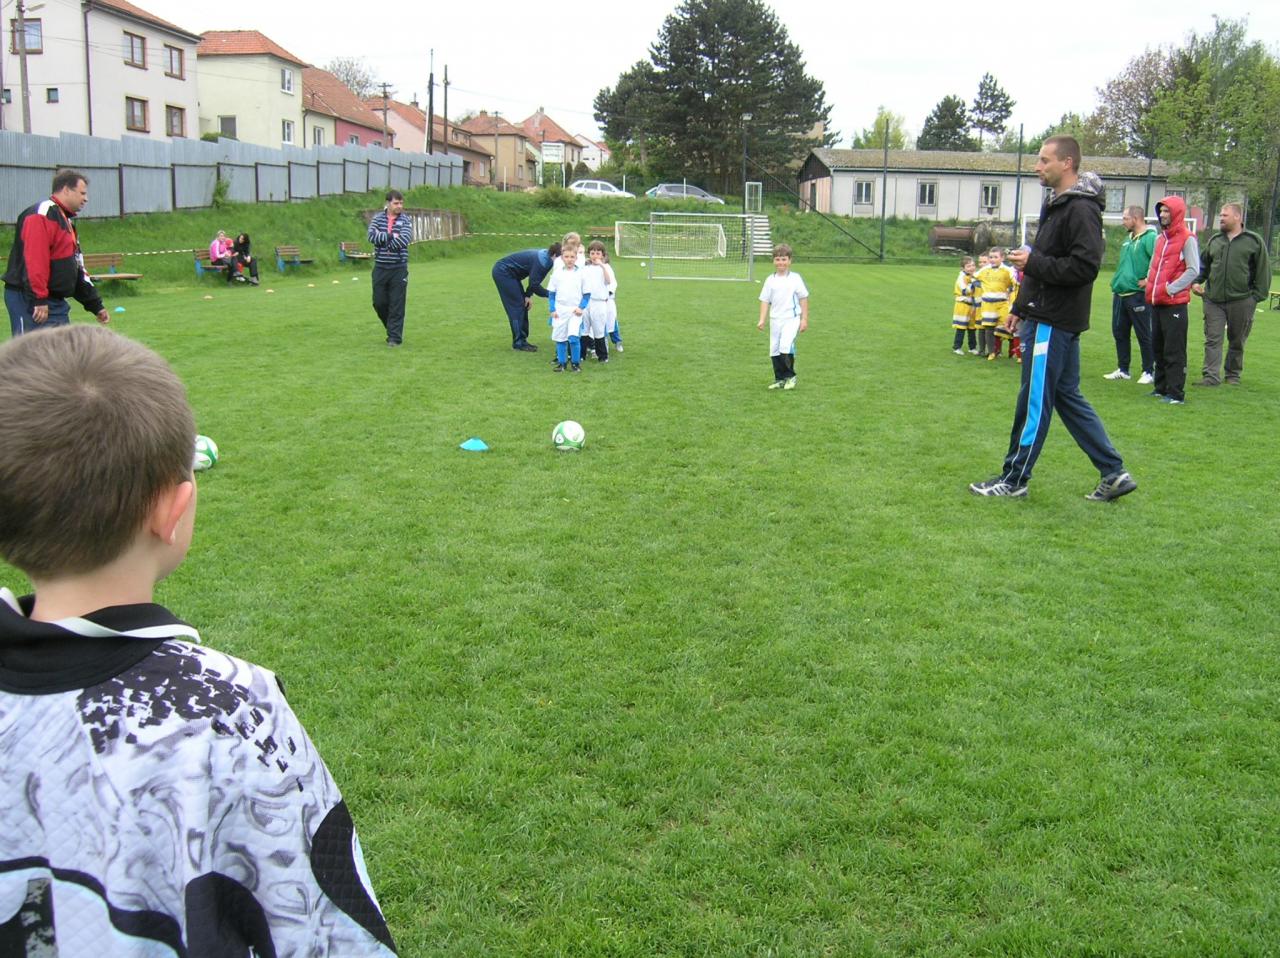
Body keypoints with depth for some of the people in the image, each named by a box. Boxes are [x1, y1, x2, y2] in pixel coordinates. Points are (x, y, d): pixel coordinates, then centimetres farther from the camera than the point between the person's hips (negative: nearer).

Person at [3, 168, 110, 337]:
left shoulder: (66, 221, 22)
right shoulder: (42, 214, -11)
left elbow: (77, 269, 24)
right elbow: (34, 260, -22)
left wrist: (96, 306, 23)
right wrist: (38, 300, -26)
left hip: (55, 303, 10)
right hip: (30, 302, -10)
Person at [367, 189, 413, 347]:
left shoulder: (405, 220, 0)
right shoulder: (377, 218, 5)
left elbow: (404, 240, -16)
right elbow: (372, 236, -12)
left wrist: (383, 239, -10)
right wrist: (391, 236, -15)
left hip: (399, 268, -2)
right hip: (380, 267, 2)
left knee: (397, 304, -2)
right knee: (379, 302, 6)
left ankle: (395, 337, 5)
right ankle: (393, 327, 29)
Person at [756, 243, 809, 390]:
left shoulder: (795, 278, -1)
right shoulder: (771, 280, 6)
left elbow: (803, 298, 3)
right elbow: (765, 300, 7)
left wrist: (804, 319, 0)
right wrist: (762, 320, -2)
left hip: (791, 319, -4)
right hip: (775, 320, 4)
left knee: (785, 347, -20)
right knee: (774, 350, 6)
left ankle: (790, 376, -5)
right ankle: (780, 379, 18)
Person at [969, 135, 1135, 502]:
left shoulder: (1081, 209, -15)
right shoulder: (1056, 204, 17)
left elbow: (1085, 267, -24)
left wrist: (1033, 262, -20)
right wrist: (1020, 308, 22)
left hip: (1055, 322, -11)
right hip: (1046, 317, 11)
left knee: (1034, 401, -1)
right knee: (1067, 396, 14)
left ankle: (1014, 479, 9)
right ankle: (1114, 473, 18)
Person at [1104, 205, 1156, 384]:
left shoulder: (1150, 238, -13)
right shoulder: (1128, 239, 16)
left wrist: (1149, 280, -18)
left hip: (1138, 295, -9)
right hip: (1120, 294, 9)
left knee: (1144, 335, -1)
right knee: (1119, 332, 13)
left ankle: (1149, 372, 7)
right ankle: (1122, 369, 23)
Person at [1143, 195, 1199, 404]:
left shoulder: (1187, 239, -7)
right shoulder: (1161, 239, 16)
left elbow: (1193, 270, -12)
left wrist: (1170, 288, -16)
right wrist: (1150, 286, 11)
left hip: (1175, 303, -8)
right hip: (1156, 302, 8)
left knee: (1174, 351, -6)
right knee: (1158, 348, 13)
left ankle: (1176, 393, -4)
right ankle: (1160, 387, 22)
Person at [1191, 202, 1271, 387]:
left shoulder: (1254, 241, -1)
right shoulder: (1214, 241, 10)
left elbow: (1263, 271, 0)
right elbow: (1203, 265, 21)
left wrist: (1257, 296, -6)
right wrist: (1196, 281, 5)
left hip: (1241, 301, -3)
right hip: (1213, 300, 3)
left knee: (1237, 341, 9)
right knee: (1212, 339, -3)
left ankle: (1233, 375, 21)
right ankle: (1211, 376, -4)